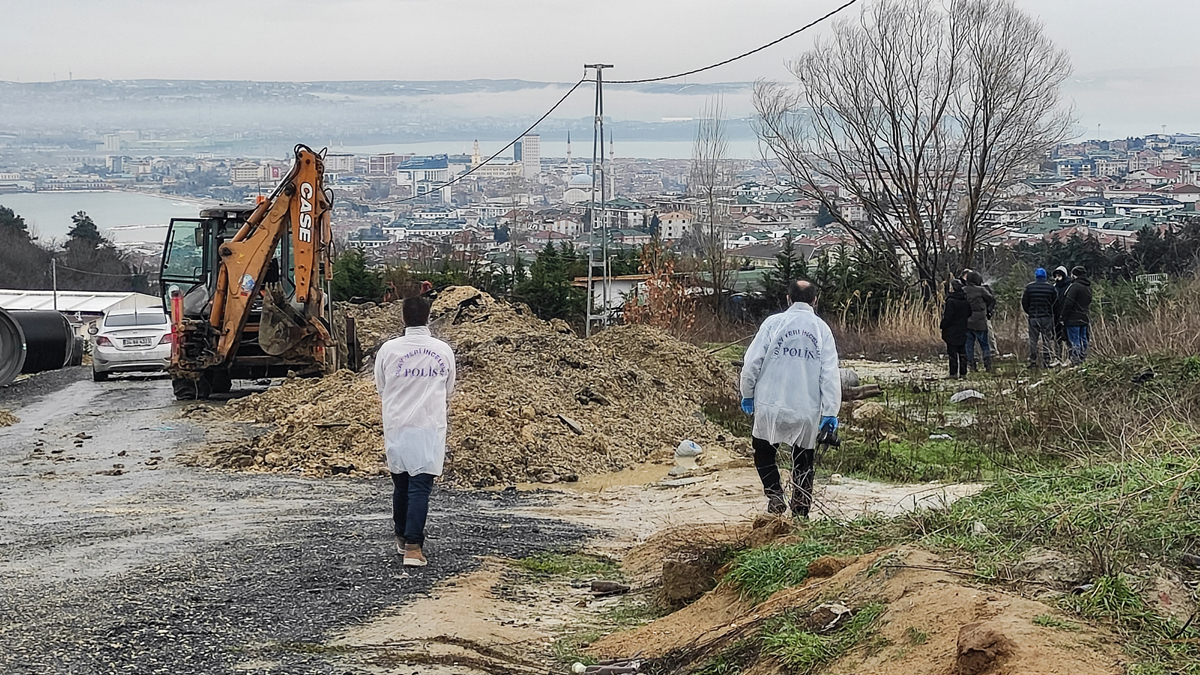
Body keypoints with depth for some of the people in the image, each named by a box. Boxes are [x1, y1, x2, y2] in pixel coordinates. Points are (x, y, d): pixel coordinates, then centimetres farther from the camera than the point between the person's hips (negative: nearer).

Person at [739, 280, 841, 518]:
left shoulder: (773, 322, -3)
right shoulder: (822, 329, 2)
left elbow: (752, 362, -4)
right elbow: (830, 375, -2)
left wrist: (747, 394, 9)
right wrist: (830, 412, 0)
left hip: (771, 405, -1)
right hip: (807, 410, 1)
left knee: (763, 452, 17)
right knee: (803, 462, 13)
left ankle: (775, 495, -2)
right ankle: (800, 512, 13)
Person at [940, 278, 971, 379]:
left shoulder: (951, 301, -17)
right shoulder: (966, 301, 5)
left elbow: (947, 318, -16)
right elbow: (969, 315, 14)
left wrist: (943, 329, -7)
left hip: (952, 333, -7)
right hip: (963, 332, 7)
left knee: (952, 353, -2)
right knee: (962, 353, 10)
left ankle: (953, 373, -2)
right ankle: (963, 373, 12)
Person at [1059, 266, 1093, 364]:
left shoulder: (1075, 286, -15)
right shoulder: (1088, 288, 13)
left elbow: (1068, 303, -17)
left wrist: (1062, 316, -13)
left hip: (1073, 319, -8)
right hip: (1084, 318, 8)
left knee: (1074, 341, -6)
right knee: (1083, 339, 14)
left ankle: (1075, 361, -8)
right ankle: (1083, 358, 18)